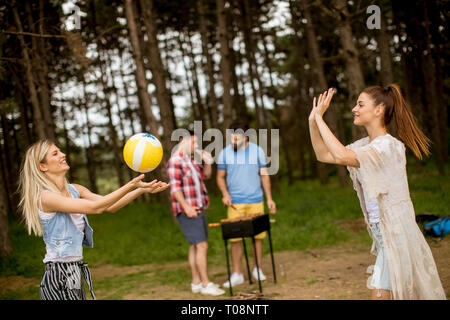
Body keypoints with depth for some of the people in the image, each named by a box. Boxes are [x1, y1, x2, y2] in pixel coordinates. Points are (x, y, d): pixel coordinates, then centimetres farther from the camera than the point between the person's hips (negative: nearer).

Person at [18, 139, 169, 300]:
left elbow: (110, 206, 4)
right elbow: (95, 207, -23)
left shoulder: (74, 189, 9)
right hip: (59, 276, -8)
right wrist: (131, 185, -25)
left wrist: (142, 189, -6)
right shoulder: (45, 197, -17)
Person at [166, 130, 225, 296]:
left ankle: (196, 282, 18)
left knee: (195, 246, 12)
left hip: (198, 210, 9)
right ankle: (206, 284, -6)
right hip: (187, 212, -9)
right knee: (201, 246, -11)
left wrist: (207, 161, 5)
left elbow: (206, 175, 24)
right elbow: (175, 187, -19)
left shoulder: (191, 159, 16)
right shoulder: (175, 161, -13)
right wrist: (187, 207, -26)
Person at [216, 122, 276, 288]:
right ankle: (237, 274, 5)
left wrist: (269, 198, 4)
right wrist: (225, 194, -10)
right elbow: (220, 177, 7)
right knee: (235, 238, -3)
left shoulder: (257, 151, 1)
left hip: (255, 201, 1)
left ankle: (258, 269, 20)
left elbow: (264, 175, 8)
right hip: (235, 203, -1)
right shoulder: (224, 153, 0)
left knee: (258, 235, 5)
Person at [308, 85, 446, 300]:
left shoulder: (389, 146, -19)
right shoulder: (365, 145, 10)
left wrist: (320, 117, -24)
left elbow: (341, 156, -32)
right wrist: (313, 121, 1)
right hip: (383, 233, 9)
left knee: (380, 294, -7)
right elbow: (323, 155, 11)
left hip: (396, 232, -9)